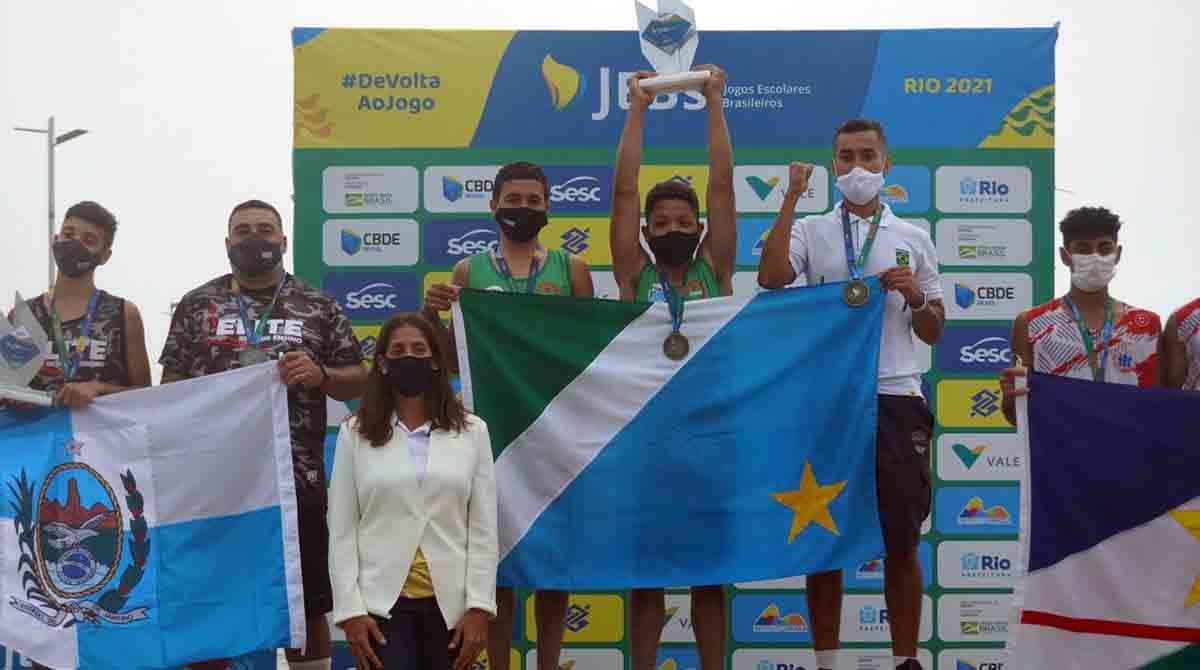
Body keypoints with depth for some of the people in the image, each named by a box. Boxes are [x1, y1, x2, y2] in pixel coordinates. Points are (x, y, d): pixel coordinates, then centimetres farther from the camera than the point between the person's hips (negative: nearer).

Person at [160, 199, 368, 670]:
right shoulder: (196, 305, 7)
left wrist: (319, 374, -12)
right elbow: (171, 386, 8)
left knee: (307, 606, 7)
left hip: (295, 478, 0)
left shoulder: (319, 307, 7)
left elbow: (357, 381, 9)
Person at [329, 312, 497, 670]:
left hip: (450, 602, 1)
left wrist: (479, 607, -4)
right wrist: (350, 610, -5)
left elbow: (483, 528, 2)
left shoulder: (472, 431, 4)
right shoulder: (355, 433, 3)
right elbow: (342, 530, 1)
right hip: (383, 602, -1)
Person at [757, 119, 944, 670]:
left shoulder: (913, 238, 13)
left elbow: (933, 333, 14)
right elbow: (770, 278, -14)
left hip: (895, 399, 1)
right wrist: (791, 198, -12)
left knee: (901, 543, 3)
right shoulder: (810, 231, 8)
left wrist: (914, 296, -6)